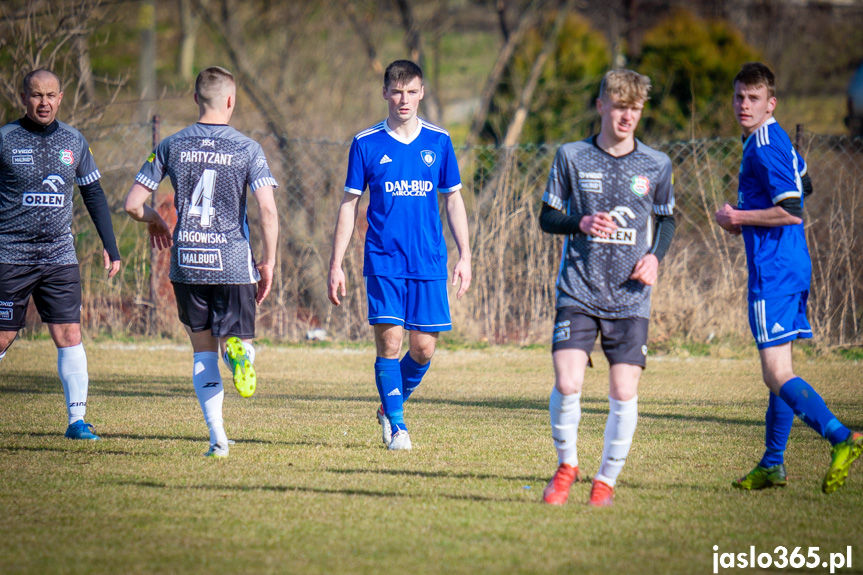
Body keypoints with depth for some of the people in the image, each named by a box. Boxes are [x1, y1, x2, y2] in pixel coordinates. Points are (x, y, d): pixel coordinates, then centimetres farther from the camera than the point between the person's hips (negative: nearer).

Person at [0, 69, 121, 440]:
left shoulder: (73, 141, 7)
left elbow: (93, 194, 17)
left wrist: (110, 246, 13)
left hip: (60, 256, 3)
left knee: (69, 336, -5)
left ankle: (77, 420, -2)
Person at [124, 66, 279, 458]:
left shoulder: (172, 146, 4)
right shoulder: (248, 150, -2)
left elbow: (133, 204, 3)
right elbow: (268, 210, -12)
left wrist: (155, 222, 25)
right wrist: (269, 262, -1)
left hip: (186, 264, 2)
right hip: (233, 264, -2)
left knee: (203, 349, 12)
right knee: (236, 342, 10)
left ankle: (217, 437, 1)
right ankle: (239, 352, -29)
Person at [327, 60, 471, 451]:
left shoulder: (439, 142, 6)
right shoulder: (366, 144, 2)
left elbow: (453, 199, 13)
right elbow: (349, 204, 5)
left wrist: (464, 256, 6)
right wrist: (336, 265, 1)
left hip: (429, 263, 2)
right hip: (383, 261, -2)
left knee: (424, 349, 0)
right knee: (389, 342, -9)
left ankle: (390, 407, 26)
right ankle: (396, 426, 4)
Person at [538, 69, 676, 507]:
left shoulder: (656, 165, 5)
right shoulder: (572, 157, 1)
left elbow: (666, 220, 18)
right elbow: (547, 217, 7)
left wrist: (655, 256, -1)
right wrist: (581, 223, -13)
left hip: (630, 298, 1)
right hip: (578, 292, -1)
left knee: (624, 392, -4)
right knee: (567, 383, -15)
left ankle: (606, 480, 14)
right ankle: (566, 464, 11)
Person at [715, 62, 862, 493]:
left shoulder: (765, 147, -14)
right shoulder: (775, 141, 16)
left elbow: (793, 212, -22)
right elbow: (802, 184, 32)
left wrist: (740, 218, -11)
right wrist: (746, 218, 23)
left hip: (774, 270, -10)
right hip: (792, 265, 10)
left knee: (777, 375, -15)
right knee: (778, 370, 14)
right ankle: (773, 464, 20)